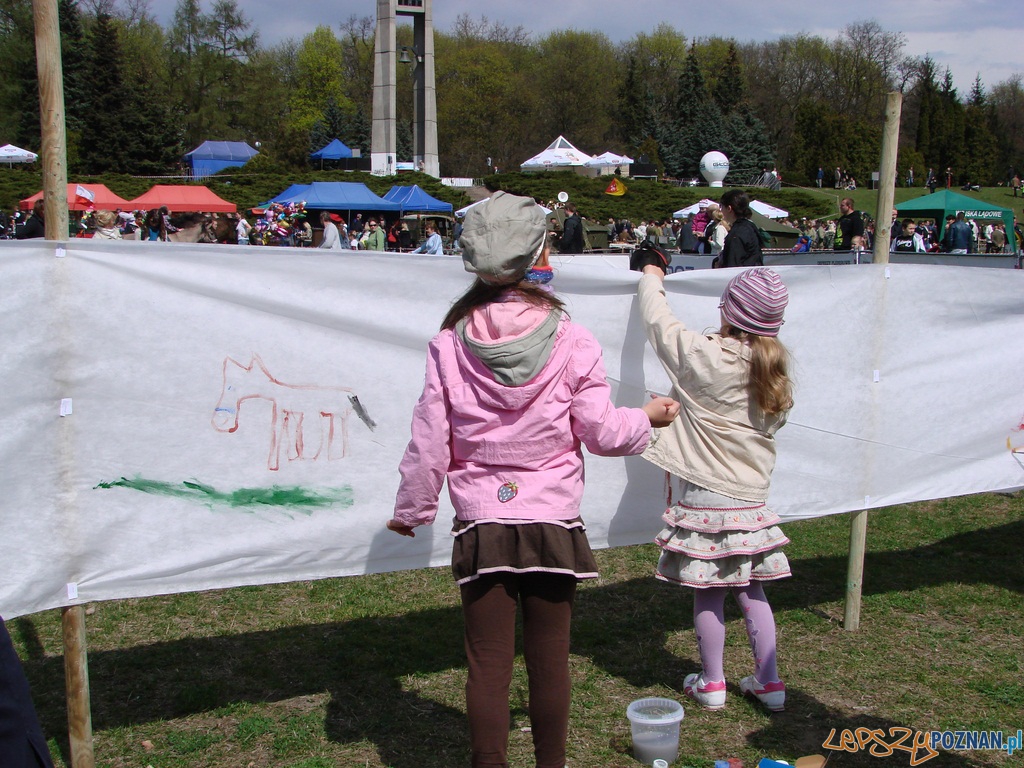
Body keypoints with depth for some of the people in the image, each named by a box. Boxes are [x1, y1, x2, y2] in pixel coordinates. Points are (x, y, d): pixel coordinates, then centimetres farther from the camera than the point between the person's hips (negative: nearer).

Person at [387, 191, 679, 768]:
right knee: (550, 661, 14)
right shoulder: (572, 342, -10)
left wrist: (411, 510, 14)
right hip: (553, 524, 0)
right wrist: (649, 417, 16)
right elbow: (601, 433, -4)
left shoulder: (451, 344, -6)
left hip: (481, 526, 1)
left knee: (488, 665, 9)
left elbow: (430, 441, -2)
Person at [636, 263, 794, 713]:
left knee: (708, 594, 8)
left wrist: (651, 279, 17)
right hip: (752, 498, 5)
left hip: (705, 495, -5)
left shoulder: (705, 356, -15)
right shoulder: (777, 370, 1)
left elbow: (658, 322, -2)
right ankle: (769, 682, 23)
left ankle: (712, 684, 21)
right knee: (751, 591, 16)